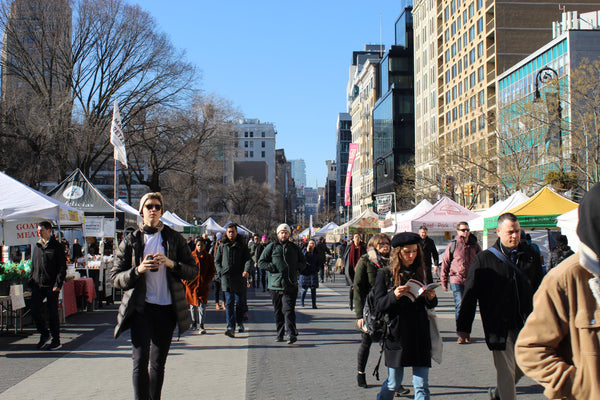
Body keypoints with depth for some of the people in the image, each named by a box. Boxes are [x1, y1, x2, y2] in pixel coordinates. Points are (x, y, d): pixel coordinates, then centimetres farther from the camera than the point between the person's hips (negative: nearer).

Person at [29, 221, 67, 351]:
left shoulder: (57, 247, -2)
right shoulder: (36, 246, 14)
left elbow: (62, 267, -5)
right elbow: (33, 266, 20)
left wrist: (58, 284, -13)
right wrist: (31, 281, 10)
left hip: (51, 285, -5)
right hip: (37, 285, 5)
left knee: (53, 314, -1)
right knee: (34, 311, -4)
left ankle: (56, 341, 10)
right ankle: (44, 334, 17)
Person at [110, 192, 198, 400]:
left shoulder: (174, 239, 7)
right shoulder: (130, 241, 5)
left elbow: (193, 272, 5)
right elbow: (116, 277, 3)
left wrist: (172, 264, -13)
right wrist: (138, 270, -15)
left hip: (167, 307, 2)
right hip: (141, 307, -1)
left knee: (158, 364, 10)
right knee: (140, 361, -13)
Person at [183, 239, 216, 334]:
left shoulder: (208, 257, 3)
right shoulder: (191, 256, 3)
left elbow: (212, 271, 6)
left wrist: (207, 281, -6)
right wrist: (185, 280, -3)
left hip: (203, 284, -1)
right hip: (192, 283, 2)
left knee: (202, 305, -9)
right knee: (192, 305, 11)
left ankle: (201, 326, -8)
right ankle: (194, 323, 27)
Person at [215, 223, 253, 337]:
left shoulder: (242, 245, 8)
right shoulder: (222, 246, 12)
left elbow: (248, 259, 1)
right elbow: (217, 261, 17)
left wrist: (247, 270, -18)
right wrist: (221, 271, -1)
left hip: (239, 277, 0)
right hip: (226, 277, 0)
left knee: (239, 301, 7)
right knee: (229, 302, -8)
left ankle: (240, 322, 27)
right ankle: (230, 327, -14)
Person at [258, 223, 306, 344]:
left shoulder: (294, 248, 13)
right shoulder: (271, 247, 6)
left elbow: (303, 263, 21)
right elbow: (261, 262, 2)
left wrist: (296, 268, 1)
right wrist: (274, 267, -10)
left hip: (291, 285, 0)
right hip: (275, 285, 0)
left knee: (288, 309, -11)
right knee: (278, 311, 8)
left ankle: (292, 334, -14)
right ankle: (280, 334, 19)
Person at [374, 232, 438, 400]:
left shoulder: (421, 272, 11)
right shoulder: (385, 274, 1)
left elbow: (430, 305, 15)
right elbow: (379, 305, -5)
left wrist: (432, 297, -8)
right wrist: (394, 295, -23)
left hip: (420, 334, 3)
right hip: (396, 334, -3)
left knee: (422, 385, 0)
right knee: (393, 384, 5)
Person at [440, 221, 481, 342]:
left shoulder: (475, 245, 7)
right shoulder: (452, 245, 0)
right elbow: (445, 263, 6)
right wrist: (444, 281, 5)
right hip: (456, 279, -3)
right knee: (460, 305, -11)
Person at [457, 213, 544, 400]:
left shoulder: (530, 255, 6)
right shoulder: (484, 259, -4)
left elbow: (540, 289, 16)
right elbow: (470, 294, -2)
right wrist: (463, 326, -5)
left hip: (526, 324, 4)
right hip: (499, 327, -4)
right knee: (506, 372, 1)